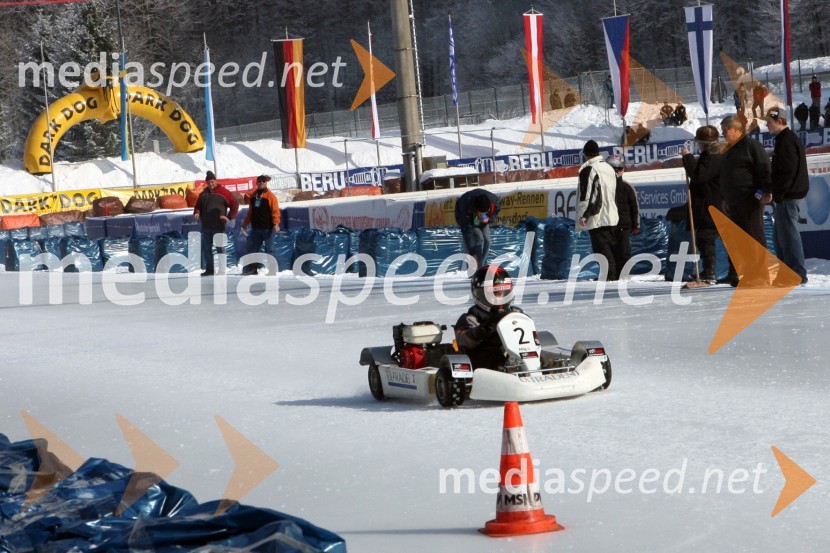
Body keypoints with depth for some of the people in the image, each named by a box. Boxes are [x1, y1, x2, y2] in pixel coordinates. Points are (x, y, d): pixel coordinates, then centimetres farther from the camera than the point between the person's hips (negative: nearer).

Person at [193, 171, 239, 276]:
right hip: (206, 226, 6)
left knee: (220, 248, -2)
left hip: (219, 226, -6)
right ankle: (209, 269, 12)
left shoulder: (223, 192, -3)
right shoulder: (204, 193, 13)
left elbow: (235, 204, -4)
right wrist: (196, 213, 0)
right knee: (206, 249, 6)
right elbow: (198, 206, 22)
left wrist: (229, 217, -10)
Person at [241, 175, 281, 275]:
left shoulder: (270, 196, -4)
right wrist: (245, 223, 19)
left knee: (269, 249, -2)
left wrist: (276, 223, -23)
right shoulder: (253, 196, 14)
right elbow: (250, 212, 21)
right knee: (252, 248, 6)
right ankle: (251, 268, 11)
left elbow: (275, 211, -11)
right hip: (256, 227, 6)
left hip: (267, 228, -6)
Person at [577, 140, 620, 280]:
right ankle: (615, 278, 15)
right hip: (612, 217, 8)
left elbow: (586, 194, -17)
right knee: (611, 250, 13)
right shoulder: (609, 169, 15)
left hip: (597, 220, -8)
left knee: (603, 252, -9)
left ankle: (609, 278, -14)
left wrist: (582, 215, -13)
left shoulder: (588, 169, -11)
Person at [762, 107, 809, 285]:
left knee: (788, 234, -9)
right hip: (785, 196, 11)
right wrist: (773, 193, 20)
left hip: (787, 197, -11)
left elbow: (787, 172, -22)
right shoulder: (785, 139, 18)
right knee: (779, 235, 15)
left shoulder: (787, 141, -15)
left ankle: (797, 275, -7)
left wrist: (776, 195, -20)